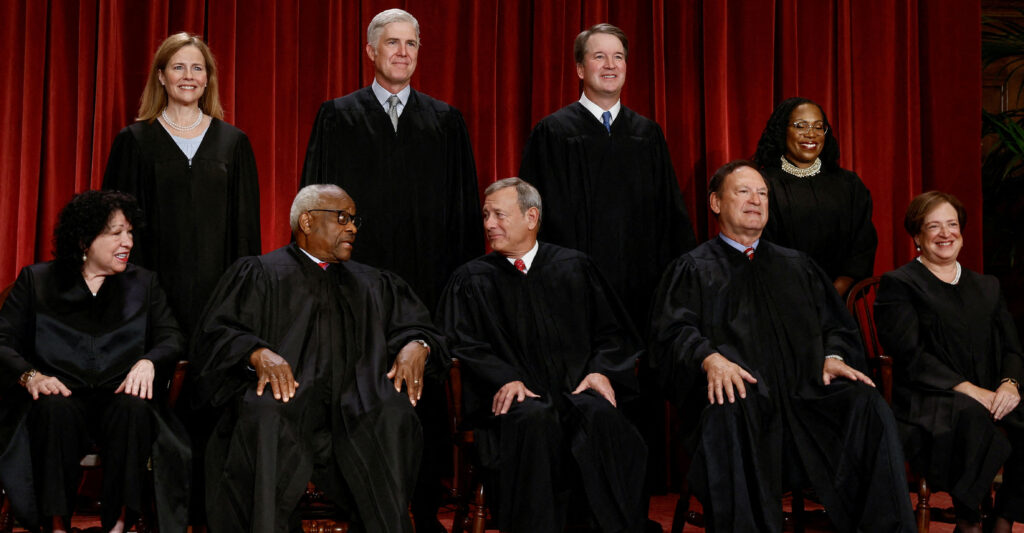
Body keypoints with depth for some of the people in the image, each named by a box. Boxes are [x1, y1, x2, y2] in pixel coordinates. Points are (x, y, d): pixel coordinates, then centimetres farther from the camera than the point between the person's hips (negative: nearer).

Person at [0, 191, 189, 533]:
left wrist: (148, 363, -14)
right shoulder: (35, 281, 13)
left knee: (134, 408, -34)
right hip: (60, 394, -1)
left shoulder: (144, 283, 18)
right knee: (55, 408, -37)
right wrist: (31, 376, -15)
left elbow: (172, 339, 9)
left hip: (120, 397, 1)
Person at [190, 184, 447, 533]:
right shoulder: (258, 274, 16)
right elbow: (217, 332, 5)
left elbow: (416, 325, 23)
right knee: (266, 417, -38)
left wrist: (417, 345, -2)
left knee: (394, 414, -32)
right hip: (284, 396, -2)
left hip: (353, 407, 2)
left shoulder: (373, 285, 28)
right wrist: (258, 353, -17)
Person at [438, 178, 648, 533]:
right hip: (517, 398, -1)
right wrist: (505, 379, -15)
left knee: (602, 416, -33)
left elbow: (612, 333, 15)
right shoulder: (471, 280, 13)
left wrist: (601, 371, -6)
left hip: (577, 390, 1)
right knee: (534, 419, -36)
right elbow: (462, 345, 3)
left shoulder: (574, 268, 16)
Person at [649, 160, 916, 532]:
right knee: (728, 416, -39)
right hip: (741, 396, -3)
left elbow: (834, 324, 20)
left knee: (866, 404, -27)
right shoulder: (693, 270, 16)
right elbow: (674, 332, 0)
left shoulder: (798, 267, 29)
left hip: (804, 396, 4)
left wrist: (833, 356, -4)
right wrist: (710, 358, -21)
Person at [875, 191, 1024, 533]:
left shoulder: (987, 287, 25)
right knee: (972, 417, -38)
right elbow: (909, 354, -7)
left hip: (989, 399, 5)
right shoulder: (898, 284, 6)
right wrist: (967, 389, -16)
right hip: (926, 403, -5)